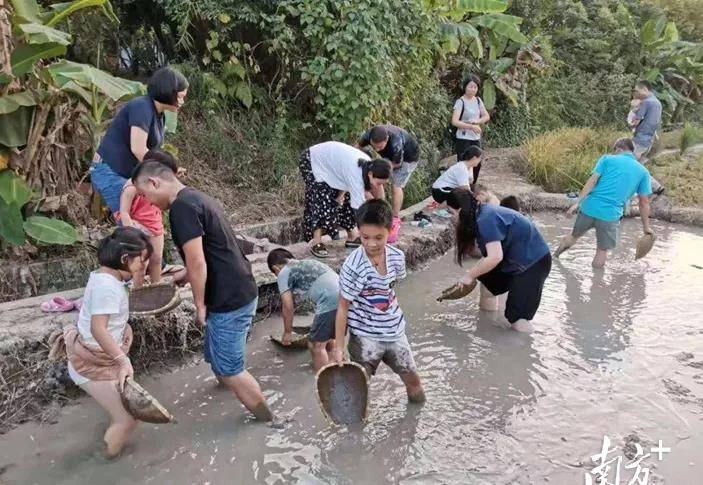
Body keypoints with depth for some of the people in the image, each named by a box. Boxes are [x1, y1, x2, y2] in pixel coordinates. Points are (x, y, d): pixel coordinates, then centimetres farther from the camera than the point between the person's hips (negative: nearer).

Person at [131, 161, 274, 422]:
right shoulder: (198, 198, 13)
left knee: (229, 369, 5)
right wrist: (188, 273, 22)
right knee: (217, 358, 25)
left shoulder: (182, 207, -18)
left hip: (229, 300, -9)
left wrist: (199, 304, -11)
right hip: (241, 292, 9)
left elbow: (197, 263, -22)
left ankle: (267, 418, 20)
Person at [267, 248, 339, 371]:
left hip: (330, 301, -8)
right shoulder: (307, 263, 31)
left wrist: (287, 332, 21)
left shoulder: (284, 273, 9)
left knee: (316, 346, 6)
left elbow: (288, 307, 6)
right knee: (328, 340, 25)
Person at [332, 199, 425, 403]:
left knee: (413, 379, 17)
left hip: (394, 331, 5)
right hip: (364, 336, -5)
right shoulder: (354, 266, -23)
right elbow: (343, 306, -16)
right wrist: (338, 346, -12)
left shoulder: (397, 257, -8)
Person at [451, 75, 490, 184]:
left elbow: (486, 116, 8)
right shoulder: (460, 102, -13)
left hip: (476, 138, 7)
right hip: (463, 139, -7)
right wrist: (471, 126, -29)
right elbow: (454, 121, -23)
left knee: (477, 165, 12)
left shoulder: (478, 100, 7)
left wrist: (476, 121, -12)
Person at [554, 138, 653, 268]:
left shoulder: (607, 159, 9)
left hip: (590, 208, 2)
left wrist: (577, 202, -6)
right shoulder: (643, 172, 11)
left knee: (574, 236, 25)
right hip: (611, 215, -2)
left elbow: (592, 181, -3)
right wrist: (646, 227, 17)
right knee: (602, 251, 12)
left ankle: (553, 259, 41)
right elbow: (644, 202, 10)